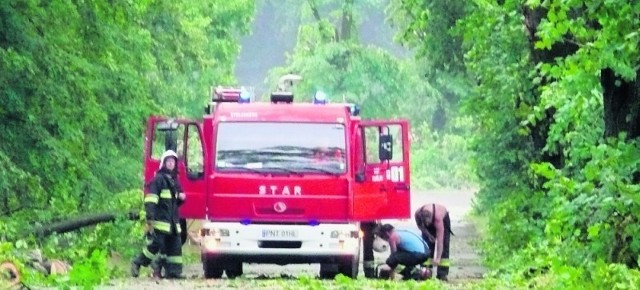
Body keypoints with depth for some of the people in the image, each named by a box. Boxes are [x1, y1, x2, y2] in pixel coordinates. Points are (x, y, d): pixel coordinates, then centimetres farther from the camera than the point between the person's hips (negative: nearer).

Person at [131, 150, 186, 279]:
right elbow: (150, 200, -14)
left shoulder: (174, 180, 19)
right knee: (155, 244, -9)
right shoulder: (159, 179, -6)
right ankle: (137, 263, 5)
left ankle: (174, 271, 3)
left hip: (173, 221, 8)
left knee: (175, 245, 2)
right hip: (160, 219, -8)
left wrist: (181, 197, 6)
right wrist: (150, 219, -22)